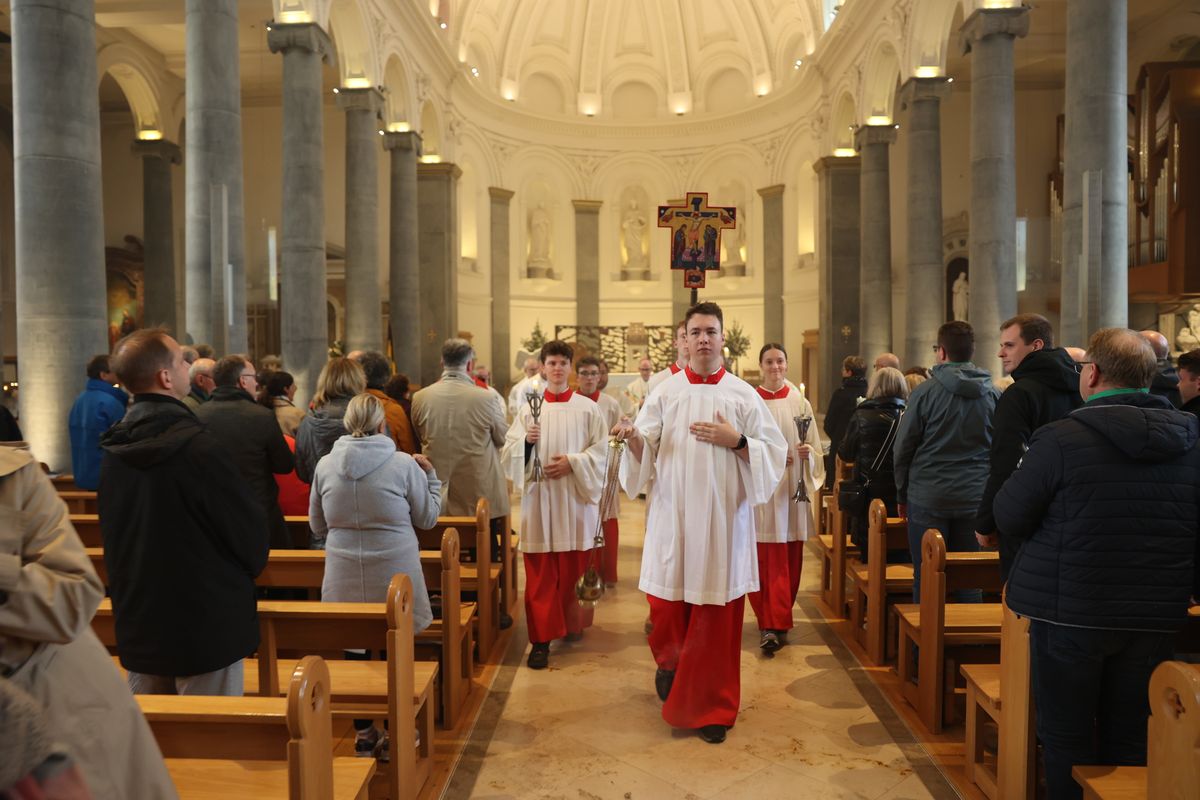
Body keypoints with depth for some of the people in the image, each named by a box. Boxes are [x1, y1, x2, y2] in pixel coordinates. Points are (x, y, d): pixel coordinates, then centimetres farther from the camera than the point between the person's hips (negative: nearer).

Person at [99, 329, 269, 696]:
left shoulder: (114, 450, 1)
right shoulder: (197, 447, -23)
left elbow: (113, 536, 13)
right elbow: (250, 528, -17)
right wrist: (250, 569, 4)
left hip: (137, 625, 7)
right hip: (207, 625, -7)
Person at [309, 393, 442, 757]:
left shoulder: (325, 465, -2)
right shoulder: (404, 464, -11)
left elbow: (318, 526, 10)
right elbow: (427, 517, 0)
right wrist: (430, 475, 12)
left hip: (345, 579, 3)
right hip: (394, 574, -2)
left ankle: (363, 733, 27)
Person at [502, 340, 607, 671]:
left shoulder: (588, 408, 3)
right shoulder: (529, 407, 7)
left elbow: (600, 450, 0)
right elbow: (508, 449, 4)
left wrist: (572, 463, -13)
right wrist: (526, 441, -15)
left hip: (575, 496, 0)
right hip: (539, 498, 0)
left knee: (573, 568, 8)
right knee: (540, 573, 0)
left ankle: (572, 623, 29)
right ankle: (541, 639, 4)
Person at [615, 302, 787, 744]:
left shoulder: (744, 394, 3)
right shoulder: (665, 392, 4)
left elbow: (776, 450, 2)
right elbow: (645, 451, 0)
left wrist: (736, 441, -13)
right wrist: (633, 437, -21)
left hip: (723, 518, 0)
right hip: (673, 516, 1)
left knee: (717, 614, 4)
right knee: (667, 604, 6)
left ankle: (712, 707, 21)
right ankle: (670, 662, 40)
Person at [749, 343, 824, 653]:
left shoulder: (800, 403, 7)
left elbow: (814, 447, 9)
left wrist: (808, 452, -12)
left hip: (791, 490, 2)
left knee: (788, 559, 5)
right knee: (762, 559, -4)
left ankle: (774, 623, 16)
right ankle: (772, 622, 4)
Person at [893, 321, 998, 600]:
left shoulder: (925, 392, -7)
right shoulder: (994, 396, 3)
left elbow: (902, 449, -4)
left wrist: (902, 495, 7)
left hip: (928, 499, -3)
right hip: (975, 500, 3)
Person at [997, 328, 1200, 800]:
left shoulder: (1061, 439, -18)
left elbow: (1009, 518, -11)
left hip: (1069, 614, -4)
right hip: (1156, 618, 5)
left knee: (1067, 738, 11)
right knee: (1129, 740, 18)